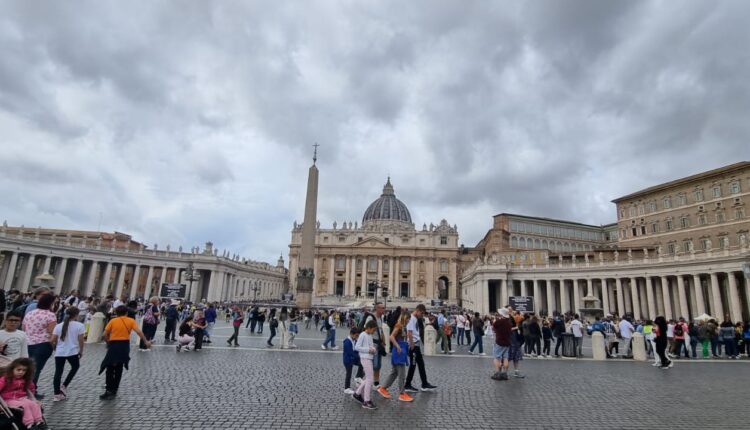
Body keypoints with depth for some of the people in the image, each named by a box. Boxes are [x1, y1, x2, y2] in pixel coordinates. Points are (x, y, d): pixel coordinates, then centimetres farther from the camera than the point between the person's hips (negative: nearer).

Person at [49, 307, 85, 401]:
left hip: (59, 353, 3)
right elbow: (80, 340, -8)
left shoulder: (59, 326, 5)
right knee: (75, 367, 22)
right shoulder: (79, 325, -6)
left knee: (58, 372, 8)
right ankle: (64, 386, 14)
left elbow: (52, 341, 2)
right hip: (73, 352, -3)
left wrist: (56, 348, 20)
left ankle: (57, 394, 9)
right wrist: (81, 351, 6)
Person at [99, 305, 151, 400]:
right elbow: (138, 332, -7)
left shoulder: (113, 321, 1)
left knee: (110, 369, 7)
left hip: (113, 345, -2)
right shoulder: (131, 321, 2)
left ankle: (109, 391, 0)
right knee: (119, 369, 18)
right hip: (124, 345, 2)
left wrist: (108, 342, 15)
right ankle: (114, 390, 26)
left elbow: (105, 334, -3)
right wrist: (145, 341, 0)